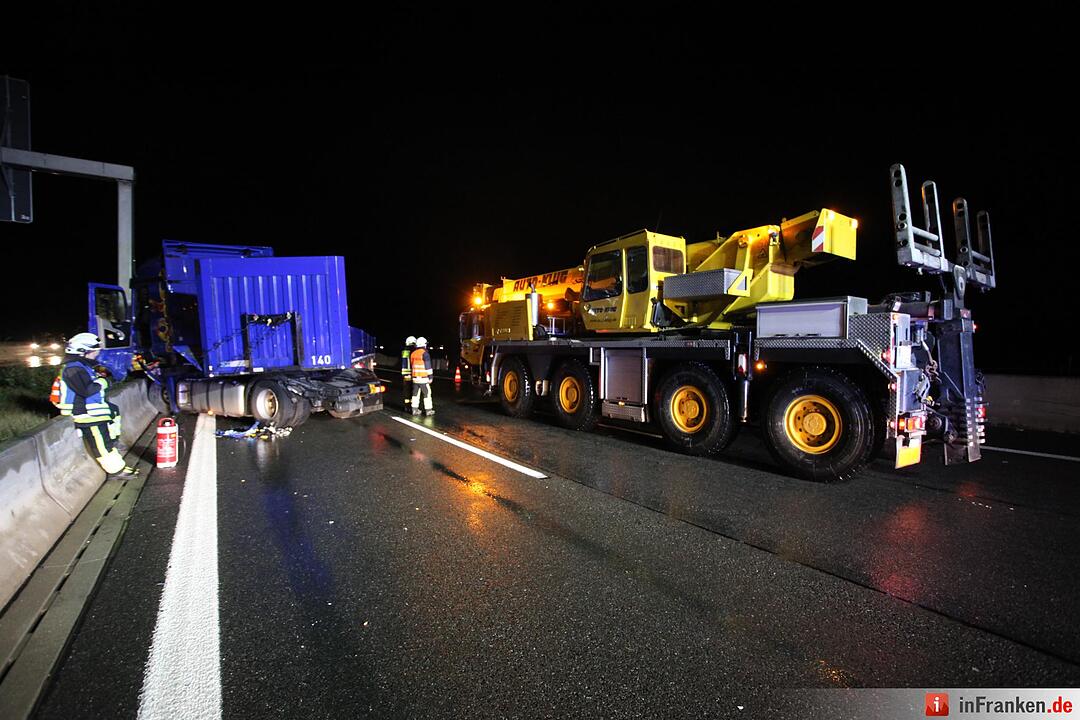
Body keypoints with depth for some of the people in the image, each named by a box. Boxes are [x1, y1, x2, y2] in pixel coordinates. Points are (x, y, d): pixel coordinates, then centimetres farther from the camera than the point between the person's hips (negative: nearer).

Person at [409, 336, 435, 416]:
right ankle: (428, 410, 2)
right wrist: (430, 377, -9)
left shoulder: (413, 354, 10)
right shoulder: (424, 353, -12)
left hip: (415, 377, 7)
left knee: (416, 394, 12)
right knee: (427, 393, 1)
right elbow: (428, 366, -14)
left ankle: (415, 409, 13)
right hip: (423, 378, -7)